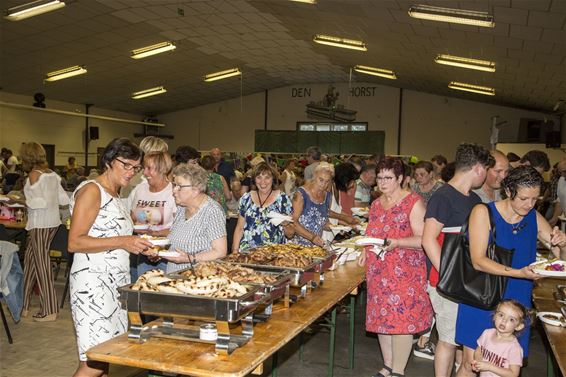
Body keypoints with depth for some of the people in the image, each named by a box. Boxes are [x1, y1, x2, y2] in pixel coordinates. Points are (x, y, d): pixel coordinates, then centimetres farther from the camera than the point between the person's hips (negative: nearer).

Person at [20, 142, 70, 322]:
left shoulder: (34, 175, -12)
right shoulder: (51, 174, 9)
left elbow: (43, 202, -20)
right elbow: (64, 199, 9)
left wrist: (25, 201, -8)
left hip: (40, 224, -8)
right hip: (52, 222, 8)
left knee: (41, 265, 0)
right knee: (30, 260, 16)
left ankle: (49, 311, 6)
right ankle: (24, 306, 24)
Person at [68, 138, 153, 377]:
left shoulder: (115, 196, 18)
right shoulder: (91, 190, -8)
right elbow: (75, 243, -15)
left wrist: (139, 244, 6)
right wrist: (122, 242, -21)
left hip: (117, 280, 9)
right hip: (93, 281, -9)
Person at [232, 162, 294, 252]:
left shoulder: (283, 199, 6)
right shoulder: (246, 199, 12)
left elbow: (290, 234, 9)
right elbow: (239, 228, 16)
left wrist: (286, 224, -10)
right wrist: (235, 251, 5)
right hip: (247, 252, 2)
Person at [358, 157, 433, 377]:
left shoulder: (413, 203, -8)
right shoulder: (376, 204, 13)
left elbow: (422, 239, -14)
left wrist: (396, 243, -26)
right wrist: (365, 252, 5)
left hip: (404, 273, -6)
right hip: (378, 272, 7)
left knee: (402, 319, -3)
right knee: (382, 318, 11)